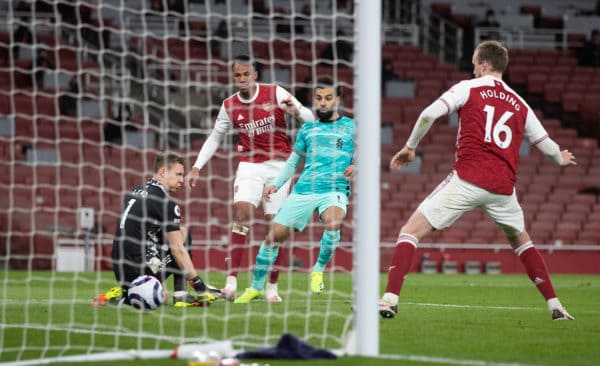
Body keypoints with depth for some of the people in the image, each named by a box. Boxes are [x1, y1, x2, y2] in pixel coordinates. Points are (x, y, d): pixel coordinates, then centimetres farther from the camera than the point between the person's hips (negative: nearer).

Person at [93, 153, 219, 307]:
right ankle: (180, 294, 2)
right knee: (183, 235, 9)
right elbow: (177, 249, -10)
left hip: (120, 268, 7)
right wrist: (199, 285, -5)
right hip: (138, 270, -7)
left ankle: (123, 294, 9)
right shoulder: (166, 203, -9)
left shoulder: (135, 192, 15)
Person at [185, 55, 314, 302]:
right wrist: (196, 168, 8)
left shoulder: (275, 93, -6)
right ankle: (231, 283, -23)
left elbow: (309, 118, -6)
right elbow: (214, 138, 15)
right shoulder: (229, 106, 2)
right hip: (249, 165, 1)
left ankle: (272, 287, 8)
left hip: (278, 164, -1)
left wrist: (296, 110, -29)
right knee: (241, 212, -20)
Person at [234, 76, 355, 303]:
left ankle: (318, 270, -13)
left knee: (333, 223, -36)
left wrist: (355, 168, -16)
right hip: (303, 190, 4)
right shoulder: (308, 129, 19)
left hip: (334, 189, -4)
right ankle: (255, 288, 15)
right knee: (274, 235, -2)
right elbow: (293, 161, 25)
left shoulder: (351, 127, 9)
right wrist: (276, 184, 13)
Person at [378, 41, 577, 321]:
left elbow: (430, 114, -7)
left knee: (411, 231, -1)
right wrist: (560, 159, 48)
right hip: (503, 187, 5)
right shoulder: (519, 104, 18)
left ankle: (390, 297, -18)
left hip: (467, 179, -4)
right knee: (521, 241, 28)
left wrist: (410, 147, 7)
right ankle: (555, 306, 22)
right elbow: (545, 143, 24)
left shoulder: (468, 88, 6)